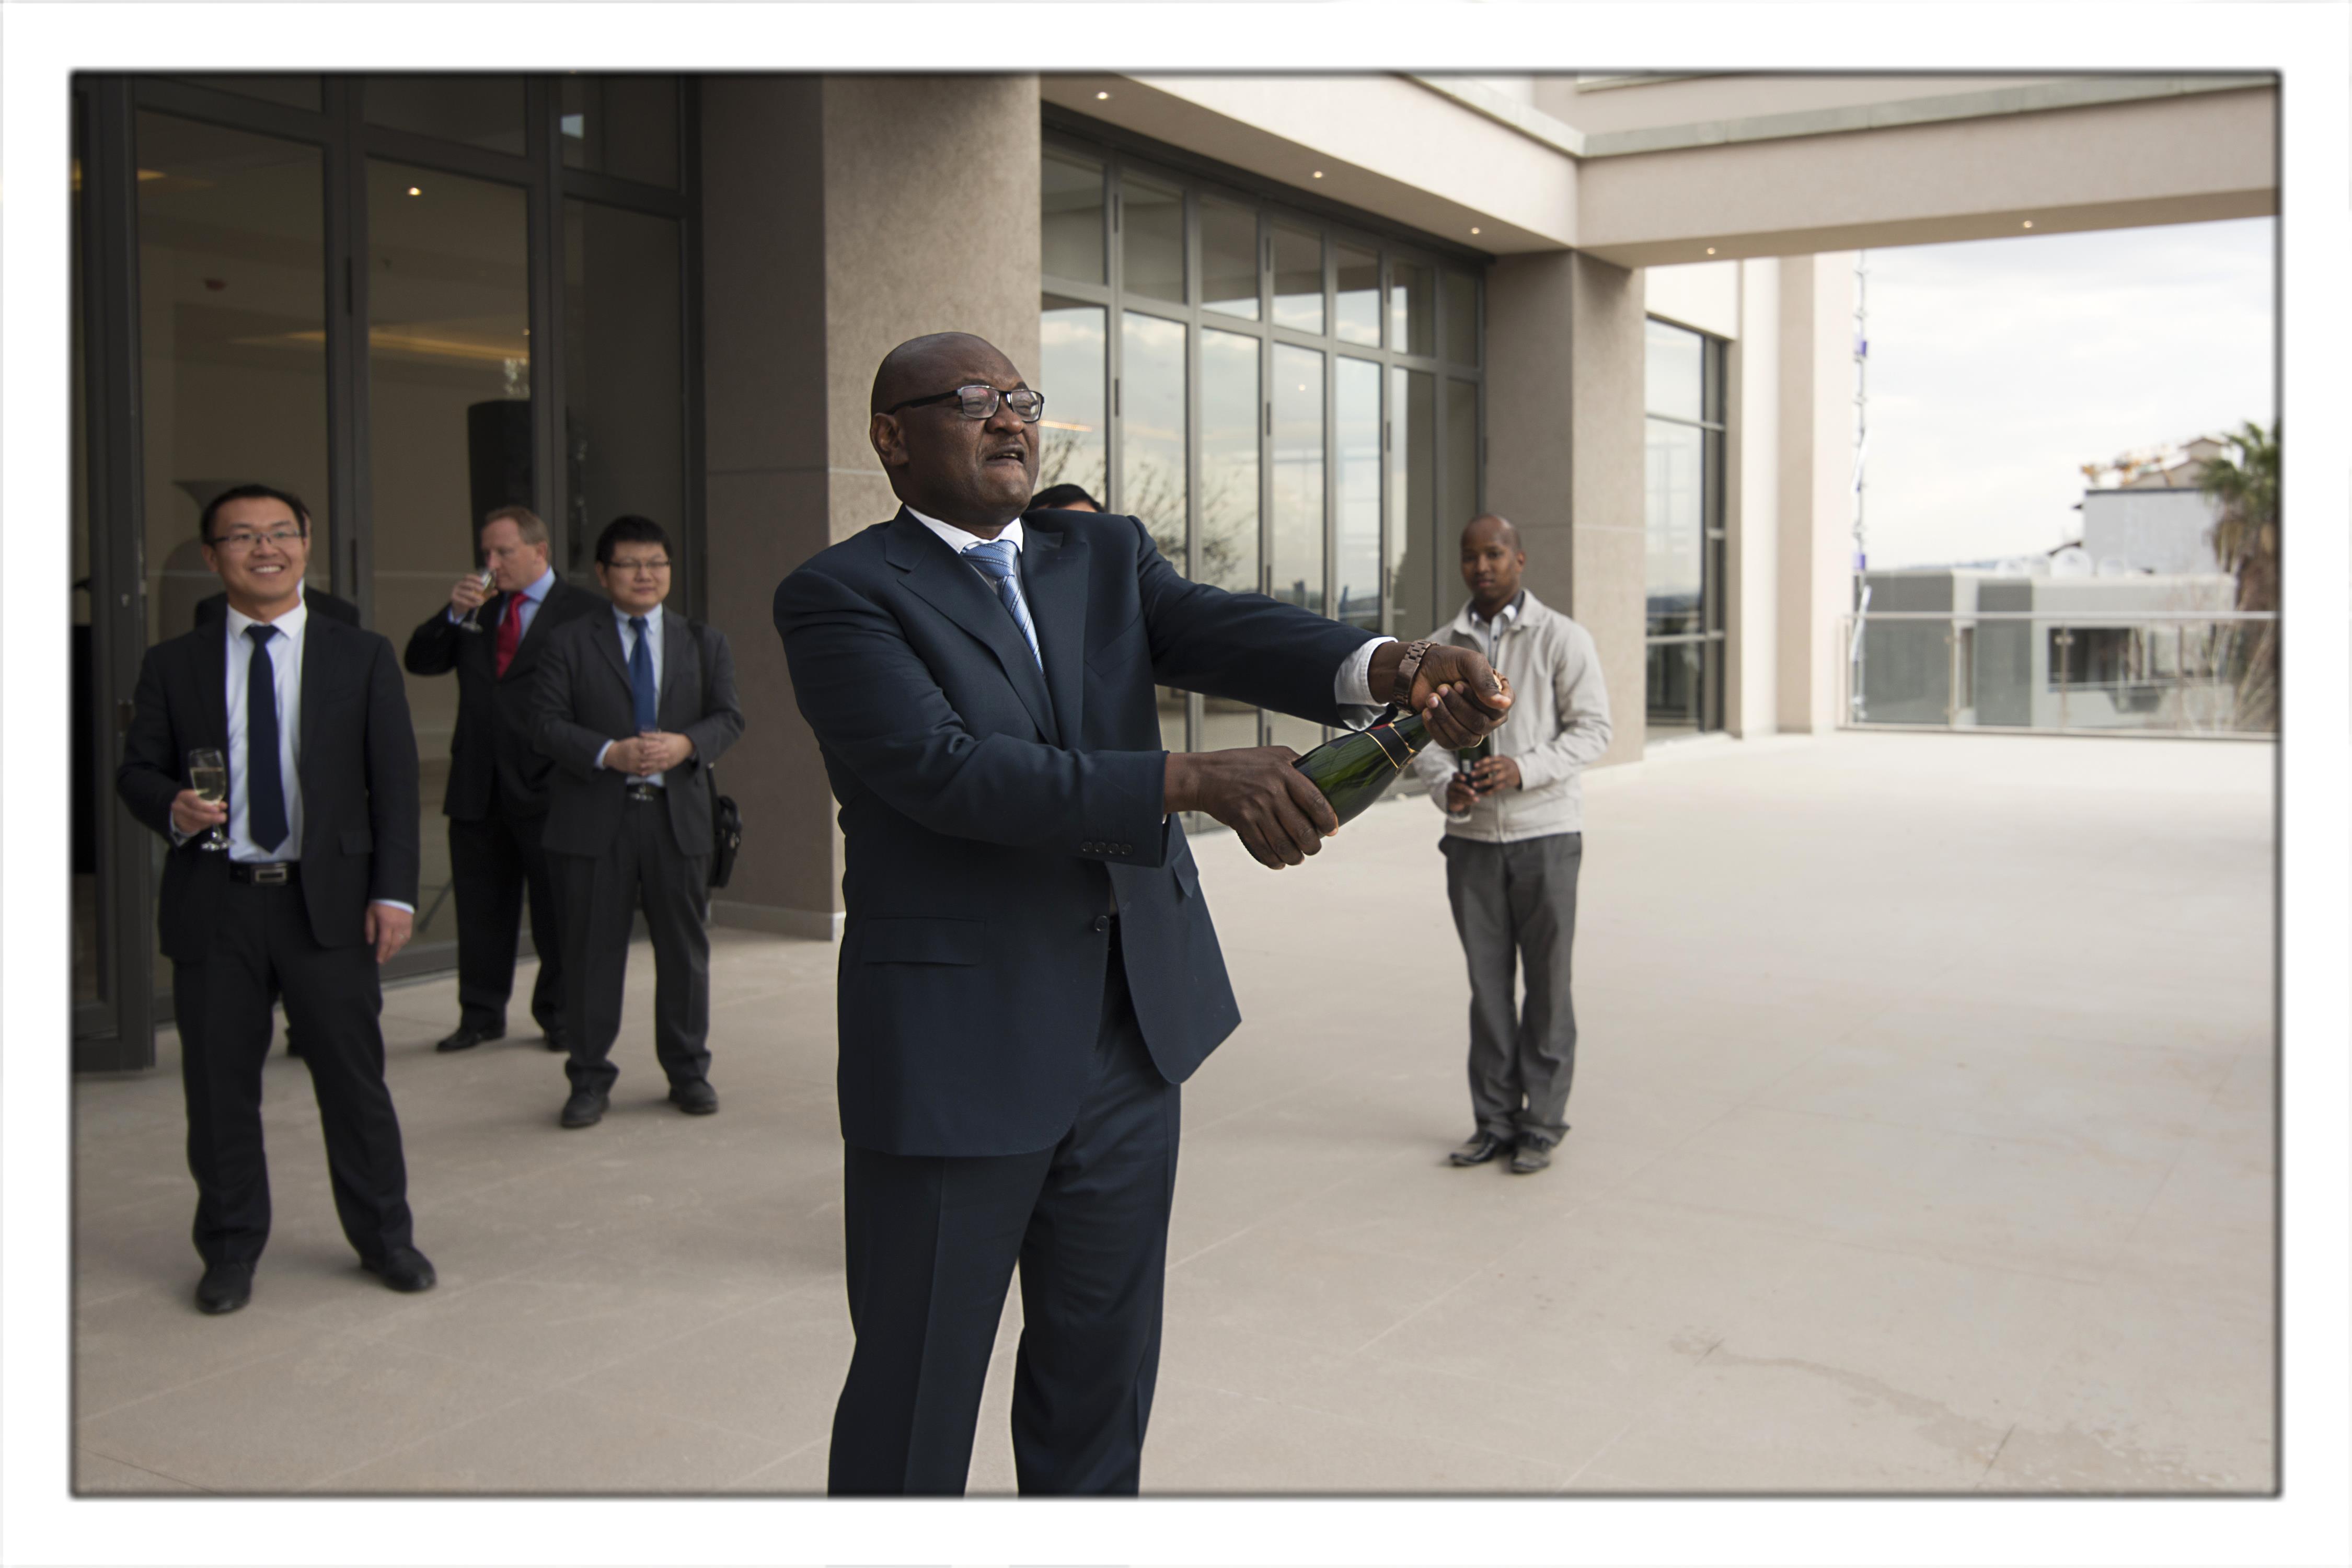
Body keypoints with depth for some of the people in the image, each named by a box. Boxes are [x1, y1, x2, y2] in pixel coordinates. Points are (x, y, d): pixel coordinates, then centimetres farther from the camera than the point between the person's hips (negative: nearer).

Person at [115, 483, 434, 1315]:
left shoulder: (362, 657, 6)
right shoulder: (172, 664, 8)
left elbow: (395, 781, 3)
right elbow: (135, 770, 10)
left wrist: (394, 890, -5)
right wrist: (173, 808, -14)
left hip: (327, 900, -1)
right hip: (214, 902, 1)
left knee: (354, 1075, 5)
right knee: (219, 1083, 7)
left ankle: (384, 1237, 20)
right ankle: (231, 1251, 22)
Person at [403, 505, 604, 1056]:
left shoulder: (583, 611, -2)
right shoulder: (476, 608, 14)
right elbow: (419, 661, 10)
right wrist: (452, 614, -5)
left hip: (544, 784, -5)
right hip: (478, 784, 5)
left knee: (556, 907, 4)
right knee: (480, 906, 10)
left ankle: (558, 1014, 16)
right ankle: (481, 1014, 20)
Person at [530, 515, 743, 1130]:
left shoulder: (704, 643, 13)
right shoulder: (570, 644, 5)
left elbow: (728, 717, 4)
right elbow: (547, 722, -3)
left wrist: (685, 744, -16)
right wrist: (609, 754, -19)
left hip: (678, 814, 2)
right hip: (595, 818, -2)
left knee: (684, 948, 9)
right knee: (592, 951, 2)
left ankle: (688, 1071, 22)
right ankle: (590, 1078, 14)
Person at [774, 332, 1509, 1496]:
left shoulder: (1104, 556, 9)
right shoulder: (841, 596, -7)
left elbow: (1225, 632, -8)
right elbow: (944, 768, -22)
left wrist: (1394, 666, -30)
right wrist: (1196, 783, -30)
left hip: (1133, 1035, 6)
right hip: (959, 1050, -5)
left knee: (1102, 1369, 20)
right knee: (916, 1401, 8)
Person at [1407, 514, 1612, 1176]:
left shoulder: (1562, 638, -3)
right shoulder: (1440, 645, 7)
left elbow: (1593, 728, -6)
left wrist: (1523, 769, -20)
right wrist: (1445, 785, -13)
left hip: (1544, 830, -3)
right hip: (1471, 835, 3)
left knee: (1547, 983, 3)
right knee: (1487, 983, 7)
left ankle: (1543, 1124, 13)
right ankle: (1496, 1121, 16)